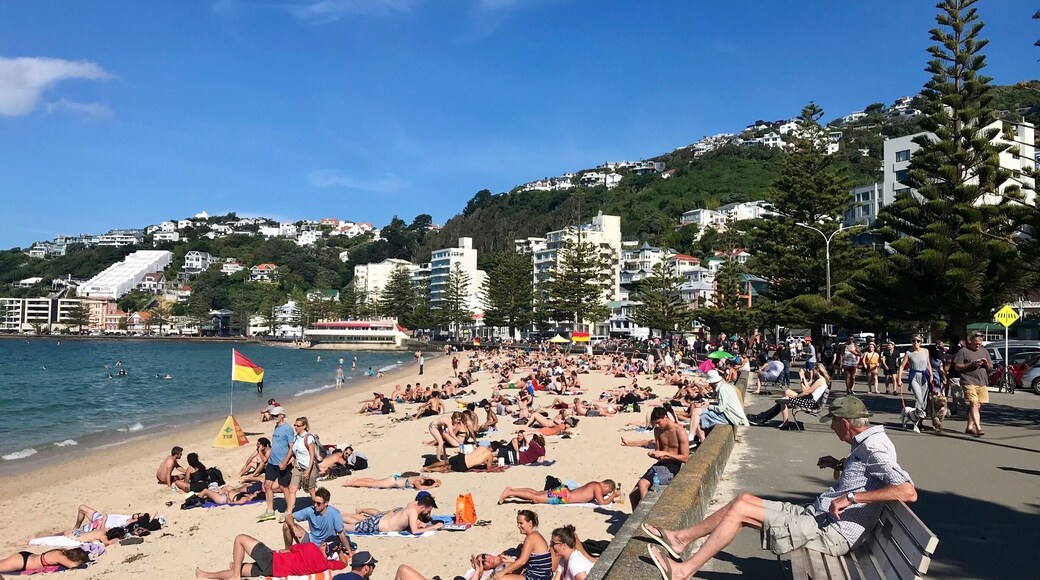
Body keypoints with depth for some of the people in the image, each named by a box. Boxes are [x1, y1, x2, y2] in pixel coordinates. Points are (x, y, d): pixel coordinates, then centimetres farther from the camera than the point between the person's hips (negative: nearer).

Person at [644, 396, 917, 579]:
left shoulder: (874, 449, -18)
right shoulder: (866, 443, 11)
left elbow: (908, 492, -32)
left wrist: (852, 497, -31)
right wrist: (840, 465, 13)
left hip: (831, 533, -10)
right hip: (815, 515, 10)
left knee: (739, 508, -13)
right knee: (743, 500, 7)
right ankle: (681, 538, 13)